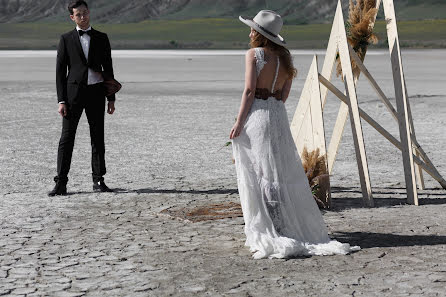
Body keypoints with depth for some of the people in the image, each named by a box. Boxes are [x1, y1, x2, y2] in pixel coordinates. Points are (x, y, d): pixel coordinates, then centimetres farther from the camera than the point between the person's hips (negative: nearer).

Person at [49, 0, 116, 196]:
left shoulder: (101, 38, 9)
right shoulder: (66, 39, 5)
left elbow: (108, 69, 10)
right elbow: (60, 71, 3)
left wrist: (111, 98, 5)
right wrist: (61, 100, -5)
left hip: (96, 91, 1)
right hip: (74, 91, -1)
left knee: (98, 137, 5)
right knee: (66, 137, -5)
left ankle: (98, 181, 14)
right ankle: (61, 183, -3)